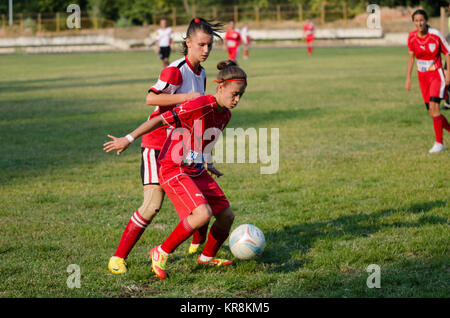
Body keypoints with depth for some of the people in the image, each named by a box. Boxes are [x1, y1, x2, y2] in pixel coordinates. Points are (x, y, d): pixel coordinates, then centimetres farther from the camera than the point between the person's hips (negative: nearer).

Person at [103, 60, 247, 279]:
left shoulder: (225, 115, 4)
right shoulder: (199, 105, -23)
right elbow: (160, 120, -19)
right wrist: (128, 140, -16)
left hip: (197, 171, 9)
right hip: (173, 170, -8)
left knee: (226, 216, 5)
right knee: (203, 214, -26)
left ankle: (207, 257, 33)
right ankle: (161, 254, -8)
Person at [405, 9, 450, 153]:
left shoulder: (435, 35, -15)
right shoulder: (412, 37, -4)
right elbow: (411, 57, 9)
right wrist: (408, 78, 7)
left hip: (436, 74, -5)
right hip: (422, 76, 5)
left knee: (433, 106, -20)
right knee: (431, 112, 3)